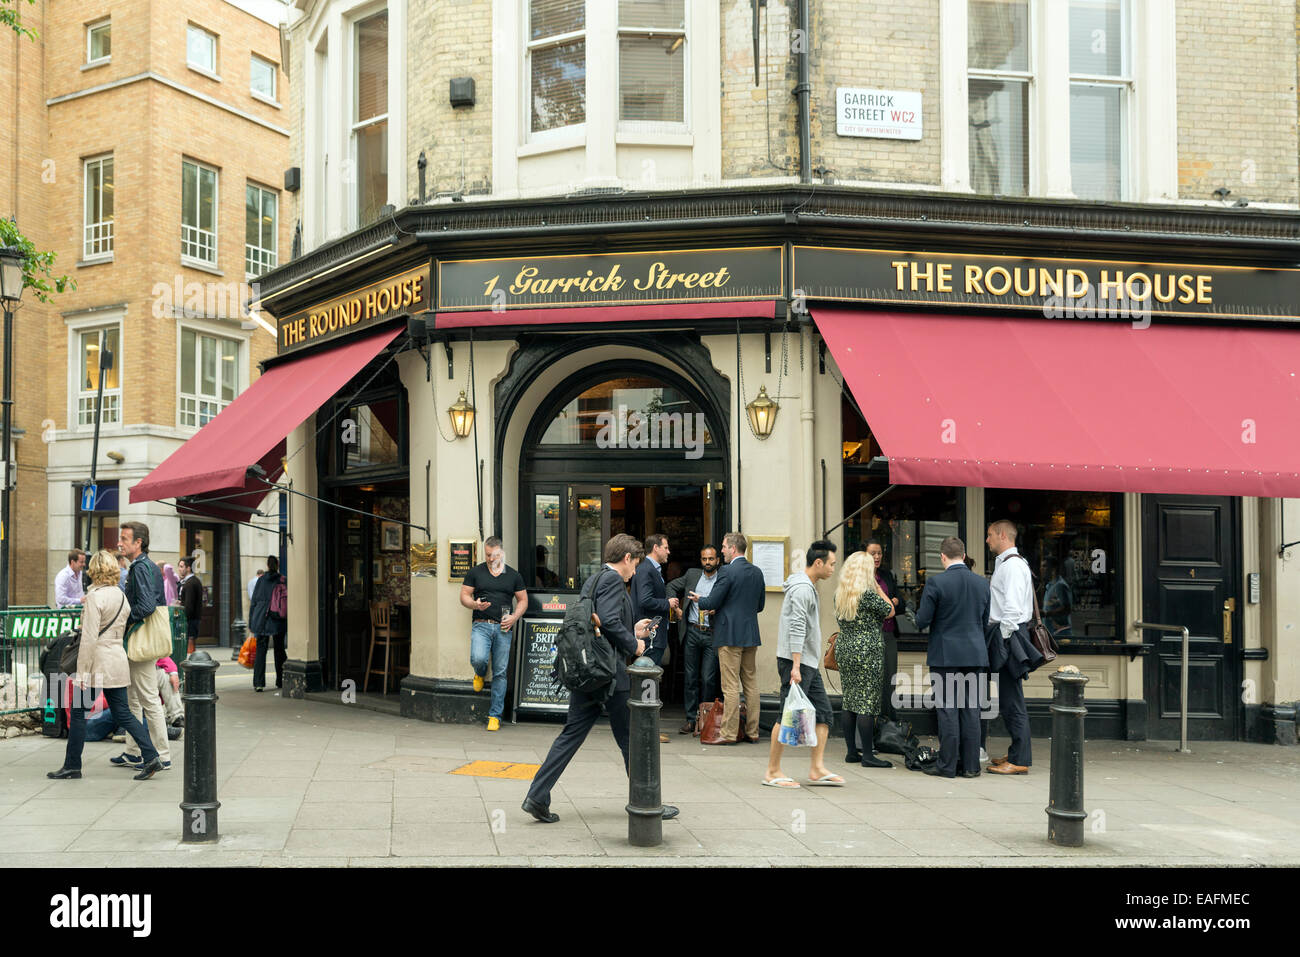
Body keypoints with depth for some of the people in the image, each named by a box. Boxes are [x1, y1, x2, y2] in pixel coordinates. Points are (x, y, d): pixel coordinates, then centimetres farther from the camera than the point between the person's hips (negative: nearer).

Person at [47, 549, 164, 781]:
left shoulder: (95, 596, -14)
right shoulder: (121, 596, 10)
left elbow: (89, 638, -17)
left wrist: (81, 673, -14)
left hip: (97, 663, -7)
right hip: (118, 661, 7)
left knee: (78, 713, 6)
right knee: (122, 713, 9)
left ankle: (72, 765, 13)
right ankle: (151, 756, 0)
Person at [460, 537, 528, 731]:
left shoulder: (514, 576, 11)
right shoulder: (475, 572, 8)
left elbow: (523, 600, 15)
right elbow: (464, 596, 9)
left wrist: (514, 617, -3)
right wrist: (475, 604, -13)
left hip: (503, 628, 1)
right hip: (481, 625, -1)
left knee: (500, 672, 0)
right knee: (478, 659, -25)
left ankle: (495, 715, 8)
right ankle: (479, 674, 14)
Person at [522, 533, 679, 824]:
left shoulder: (593, 580, 17)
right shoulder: (613, 580, -12)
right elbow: (609, 622, -24)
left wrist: (631, 631, 22)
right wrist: (633, 644, -10)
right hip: (609, 672, -9)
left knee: (572, 734, 8)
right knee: (630, 738, 4)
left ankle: (537, 797, 3)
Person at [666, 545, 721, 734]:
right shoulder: (692, 575, 11)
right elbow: (672, 586, 23)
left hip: (712, 635, -3)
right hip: (691, 632, 3)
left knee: (708, 679, -5)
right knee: (691, 678, 6)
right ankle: (691, 720, 11)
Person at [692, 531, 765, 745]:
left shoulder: (727, 572, -13)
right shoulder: (757, 572, 9)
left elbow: (712, 603, -12)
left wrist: (699, 600, 9)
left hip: (729, 635, -7)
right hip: (750, 634, 7)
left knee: (730, 686, -5)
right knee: (751, 683, 11)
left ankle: (728, 733, -2)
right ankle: (752, 732, 15)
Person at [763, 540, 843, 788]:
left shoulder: (809, 586, 17)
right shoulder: (802, 588, -15)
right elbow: (797, 629, -21)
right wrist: (795, 666, -25)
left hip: (809, 663, 10)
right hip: (795, 661, -10)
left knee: (823, 712, 7)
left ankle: (817, 769, 8)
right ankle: (772, 772, 1)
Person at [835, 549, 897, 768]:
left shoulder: (839, 594, 7)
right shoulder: (868, 594, -14)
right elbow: (890, 611, -2)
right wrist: (877, 586, 4)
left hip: (844, 649, 7)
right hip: (868, 652, -7)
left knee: (849, 701, 10)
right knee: (867, 701, -5)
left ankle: (852, 751, 13)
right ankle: (868, 755, -4)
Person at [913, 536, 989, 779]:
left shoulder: (936, 582, -11)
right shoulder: (982, 583, 5)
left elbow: (922, 620, -11)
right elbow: (986, 619, 13)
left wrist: (918, 612, 11)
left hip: (945, 655, -4)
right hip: (975, 653, 4)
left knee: (948, 709, 0)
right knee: (971, 709, 8)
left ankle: (947, 765, 3)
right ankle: (971, 766, 11)